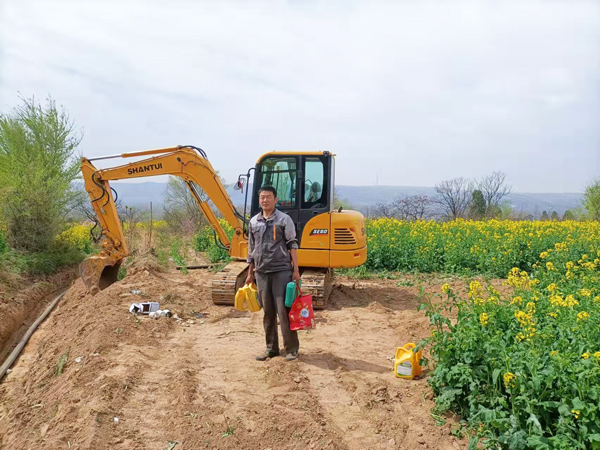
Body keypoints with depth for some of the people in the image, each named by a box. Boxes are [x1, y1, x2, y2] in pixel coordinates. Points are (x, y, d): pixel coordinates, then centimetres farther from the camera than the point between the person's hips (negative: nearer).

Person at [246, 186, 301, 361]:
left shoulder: (284, 219, -2)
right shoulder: (253, 222, 10)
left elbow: (292, 246, -3)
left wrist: (296, 270, -9)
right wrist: (250, 273, 17)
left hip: (281, 271, -4)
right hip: (261, 272, 4)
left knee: (284, 310, -3)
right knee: (268, 312, 11)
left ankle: (292, 348, 7)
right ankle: (271, 348, 21)